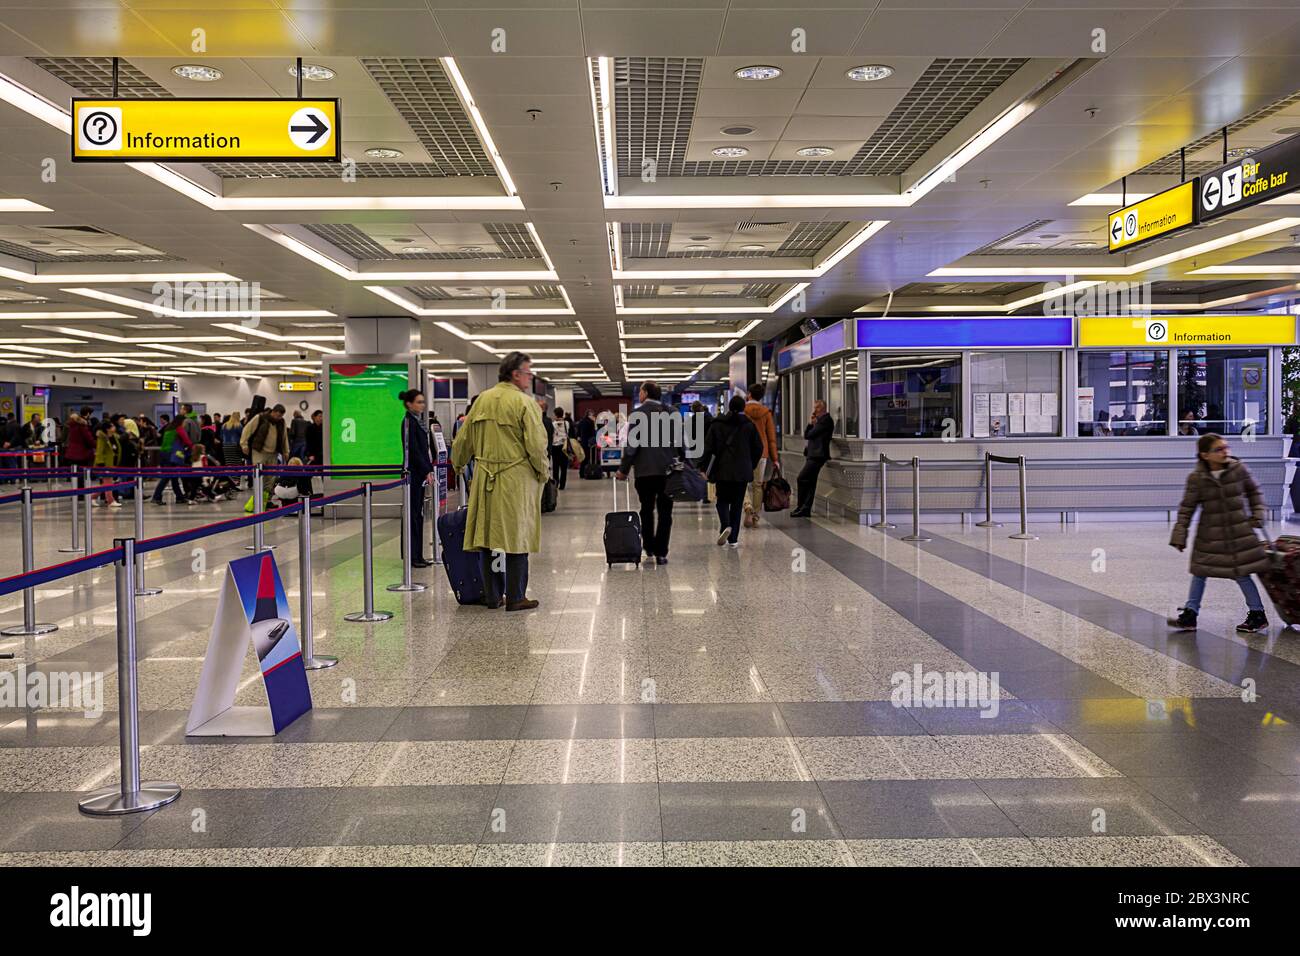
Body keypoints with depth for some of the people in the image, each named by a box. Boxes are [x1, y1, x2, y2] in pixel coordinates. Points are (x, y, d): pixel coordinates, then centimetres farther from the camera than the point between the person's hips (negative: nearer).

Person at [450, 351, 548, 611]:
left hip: (485, 478, 6)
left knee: (486, 534, 10)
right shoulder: (524, 403, -10)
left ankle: (491, 596, 17)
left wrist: (458, 465, 30)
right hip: (517, 479, -5)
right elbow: (536, 444, -14)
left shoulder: (481, 400, 9)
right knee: (517, 537, 2)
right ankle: (515, 598, 7)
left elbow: (463, 439, 14)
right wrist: (543, 473, 1)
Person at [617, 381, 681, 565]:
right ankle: (661, 553, 1)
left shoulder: (637, 414, -6)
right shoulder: (671, 414, 3)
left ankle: (649, 547, 20)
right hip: (668, 470, 2)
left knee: (647, 510, 14)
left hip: (645, 470, -2)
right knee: (665, 512, 4)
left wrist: (624, 469, -1)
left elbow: (632, 445, -9)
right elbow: (679, 442, 6)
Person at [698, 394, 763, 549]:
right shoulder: (749, 424, 1)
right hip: (742, 472, 1)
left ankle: (725, 526, -16)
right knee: (737, 503, 8)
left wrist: (703, 467, 4)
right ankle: (733, 538, 6)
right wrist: (751, 465, 17)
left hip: (722, 470, 0)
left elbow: (708, 448, -3)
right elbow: (758, 448, 4)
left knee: (722, 500, 12)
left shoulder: (717, 424, 0)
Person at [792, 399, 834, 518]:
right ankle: (806, 509, 9)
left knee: (801, 478, -14)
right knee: (810, 482, 8)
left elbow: (809, 435, -13)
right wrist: (810, 423, 5)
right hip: (813, 455, 10)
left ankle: (801, 507, -9)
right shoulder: (820, 420, 23)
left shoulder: (826, 420, -10)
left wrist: (811, 423, 7)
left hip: (817, 456, -10)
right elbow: (806, 435, 18)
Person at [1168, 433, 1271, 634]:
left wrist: (1257, 514, 1)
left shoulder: (1239, 469, -7)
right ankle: (1190, 615, 15)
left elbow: (1254, 492, 11)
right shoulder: (1196, 478, -10)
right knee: (1199, 572, 7)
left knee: (1241, 573, 2)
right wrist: (1180, 536, -7)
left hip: (1239, 531, -1)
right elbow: (1187, 508, -5)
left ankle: (1258, 615, 19)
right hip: (1210, 535, 1)